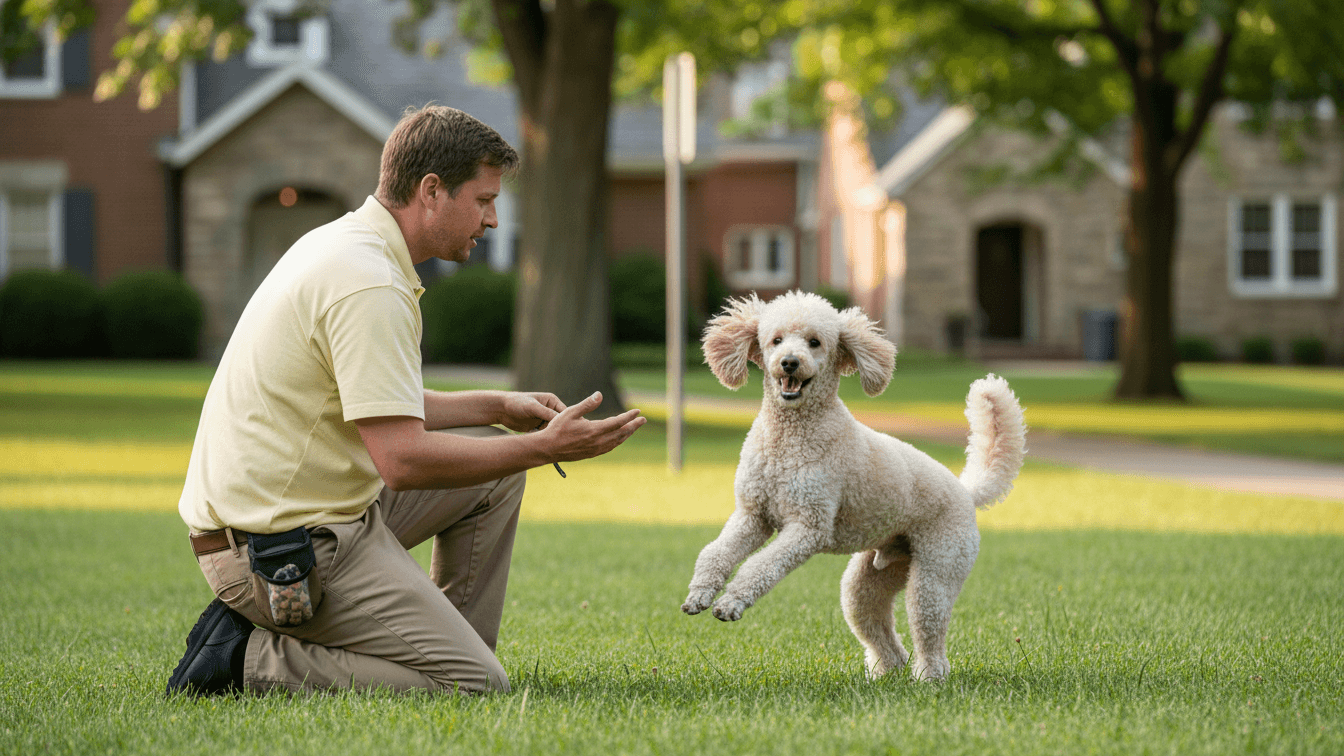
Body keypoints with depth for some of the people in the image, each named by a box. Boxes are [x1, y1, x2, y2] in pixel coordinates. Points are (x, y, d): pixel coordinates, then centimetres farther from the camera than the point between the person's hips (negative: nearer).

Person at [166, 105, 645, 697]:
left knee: (496, 461, 18)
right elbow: (403, 459, -26)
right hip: (283, 546, -11)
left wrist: (498, 408, 20)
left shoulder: (342, 244, 13)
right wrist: (543, 447, -16)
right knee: (479, 688, -13)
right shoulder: (370, 285, -20)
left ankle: (449, 651, 19)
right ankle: (252, 659, -9)